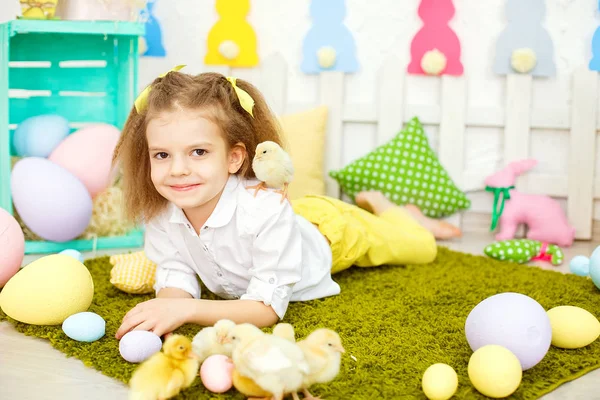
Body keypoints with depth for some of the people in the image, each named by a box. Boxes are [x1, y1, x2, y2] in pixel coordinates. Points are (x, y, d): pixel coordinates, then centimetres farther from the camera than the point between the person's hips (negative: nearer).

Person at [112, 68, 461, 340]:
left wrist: (187, 310, -57)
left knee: (422, 247, 19)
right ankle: (373, 205, 55)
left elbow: (269, 307, -45)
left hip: (328, 228, -4)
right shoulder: (160, 210, -34)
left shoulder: (265, 209, -49)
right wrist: (164, 310, -47)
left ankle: (376, 206, 46)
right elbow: (176, 275, -23)